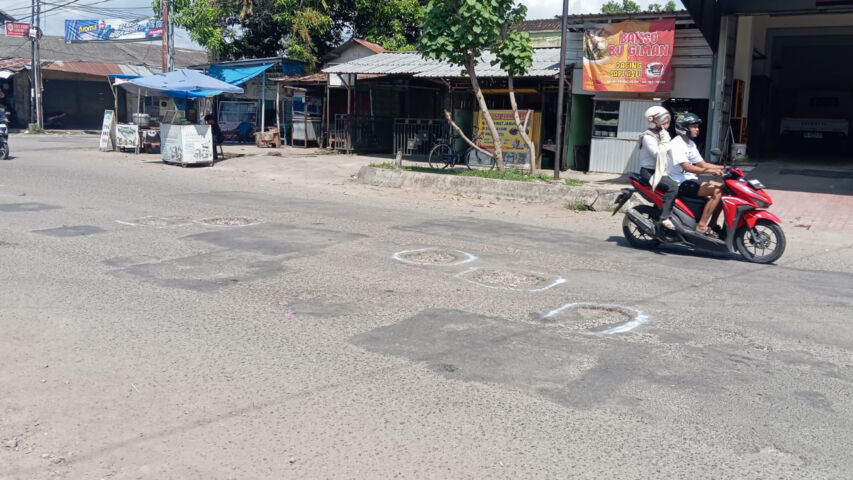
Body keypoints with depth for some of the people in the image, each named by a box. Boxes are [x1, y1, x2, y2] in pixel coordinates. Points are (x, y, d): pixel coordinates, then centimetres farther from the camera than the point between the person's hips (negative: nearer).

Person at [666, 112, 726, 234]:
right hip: (681, 183, -10)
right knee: (716, 191, -23)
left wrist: (723, 168, 7)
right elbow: (686, 167, -26)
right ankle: (701, 225, -25)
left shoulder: (691, 144, 17)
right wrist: (710, 171, -33)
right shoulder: (676, 144, -15)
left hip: (691, 180, 10)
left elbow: (701, 164, 18)